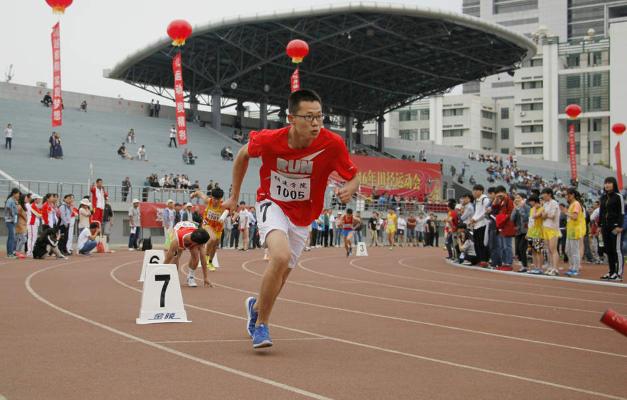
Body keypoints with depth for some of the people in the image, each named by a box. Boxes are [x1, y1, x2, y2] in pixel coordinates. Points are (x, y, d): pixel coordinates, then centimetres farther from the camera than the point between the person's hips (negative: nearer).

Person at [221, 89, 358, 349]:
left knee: (282, 274, 14)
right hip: (272, 205, -3)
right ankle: (261, 323, -11)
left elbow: (353, 178, -9)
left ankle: (257, 306, 49)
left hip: (302, 217, 3)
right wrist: (234, 196, 6)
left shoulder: (332, 144, -23)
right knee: (281, 257, -30)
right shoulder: (269, 140, -22)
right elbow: (243, 155, 0)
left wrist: (349, 190, -33)